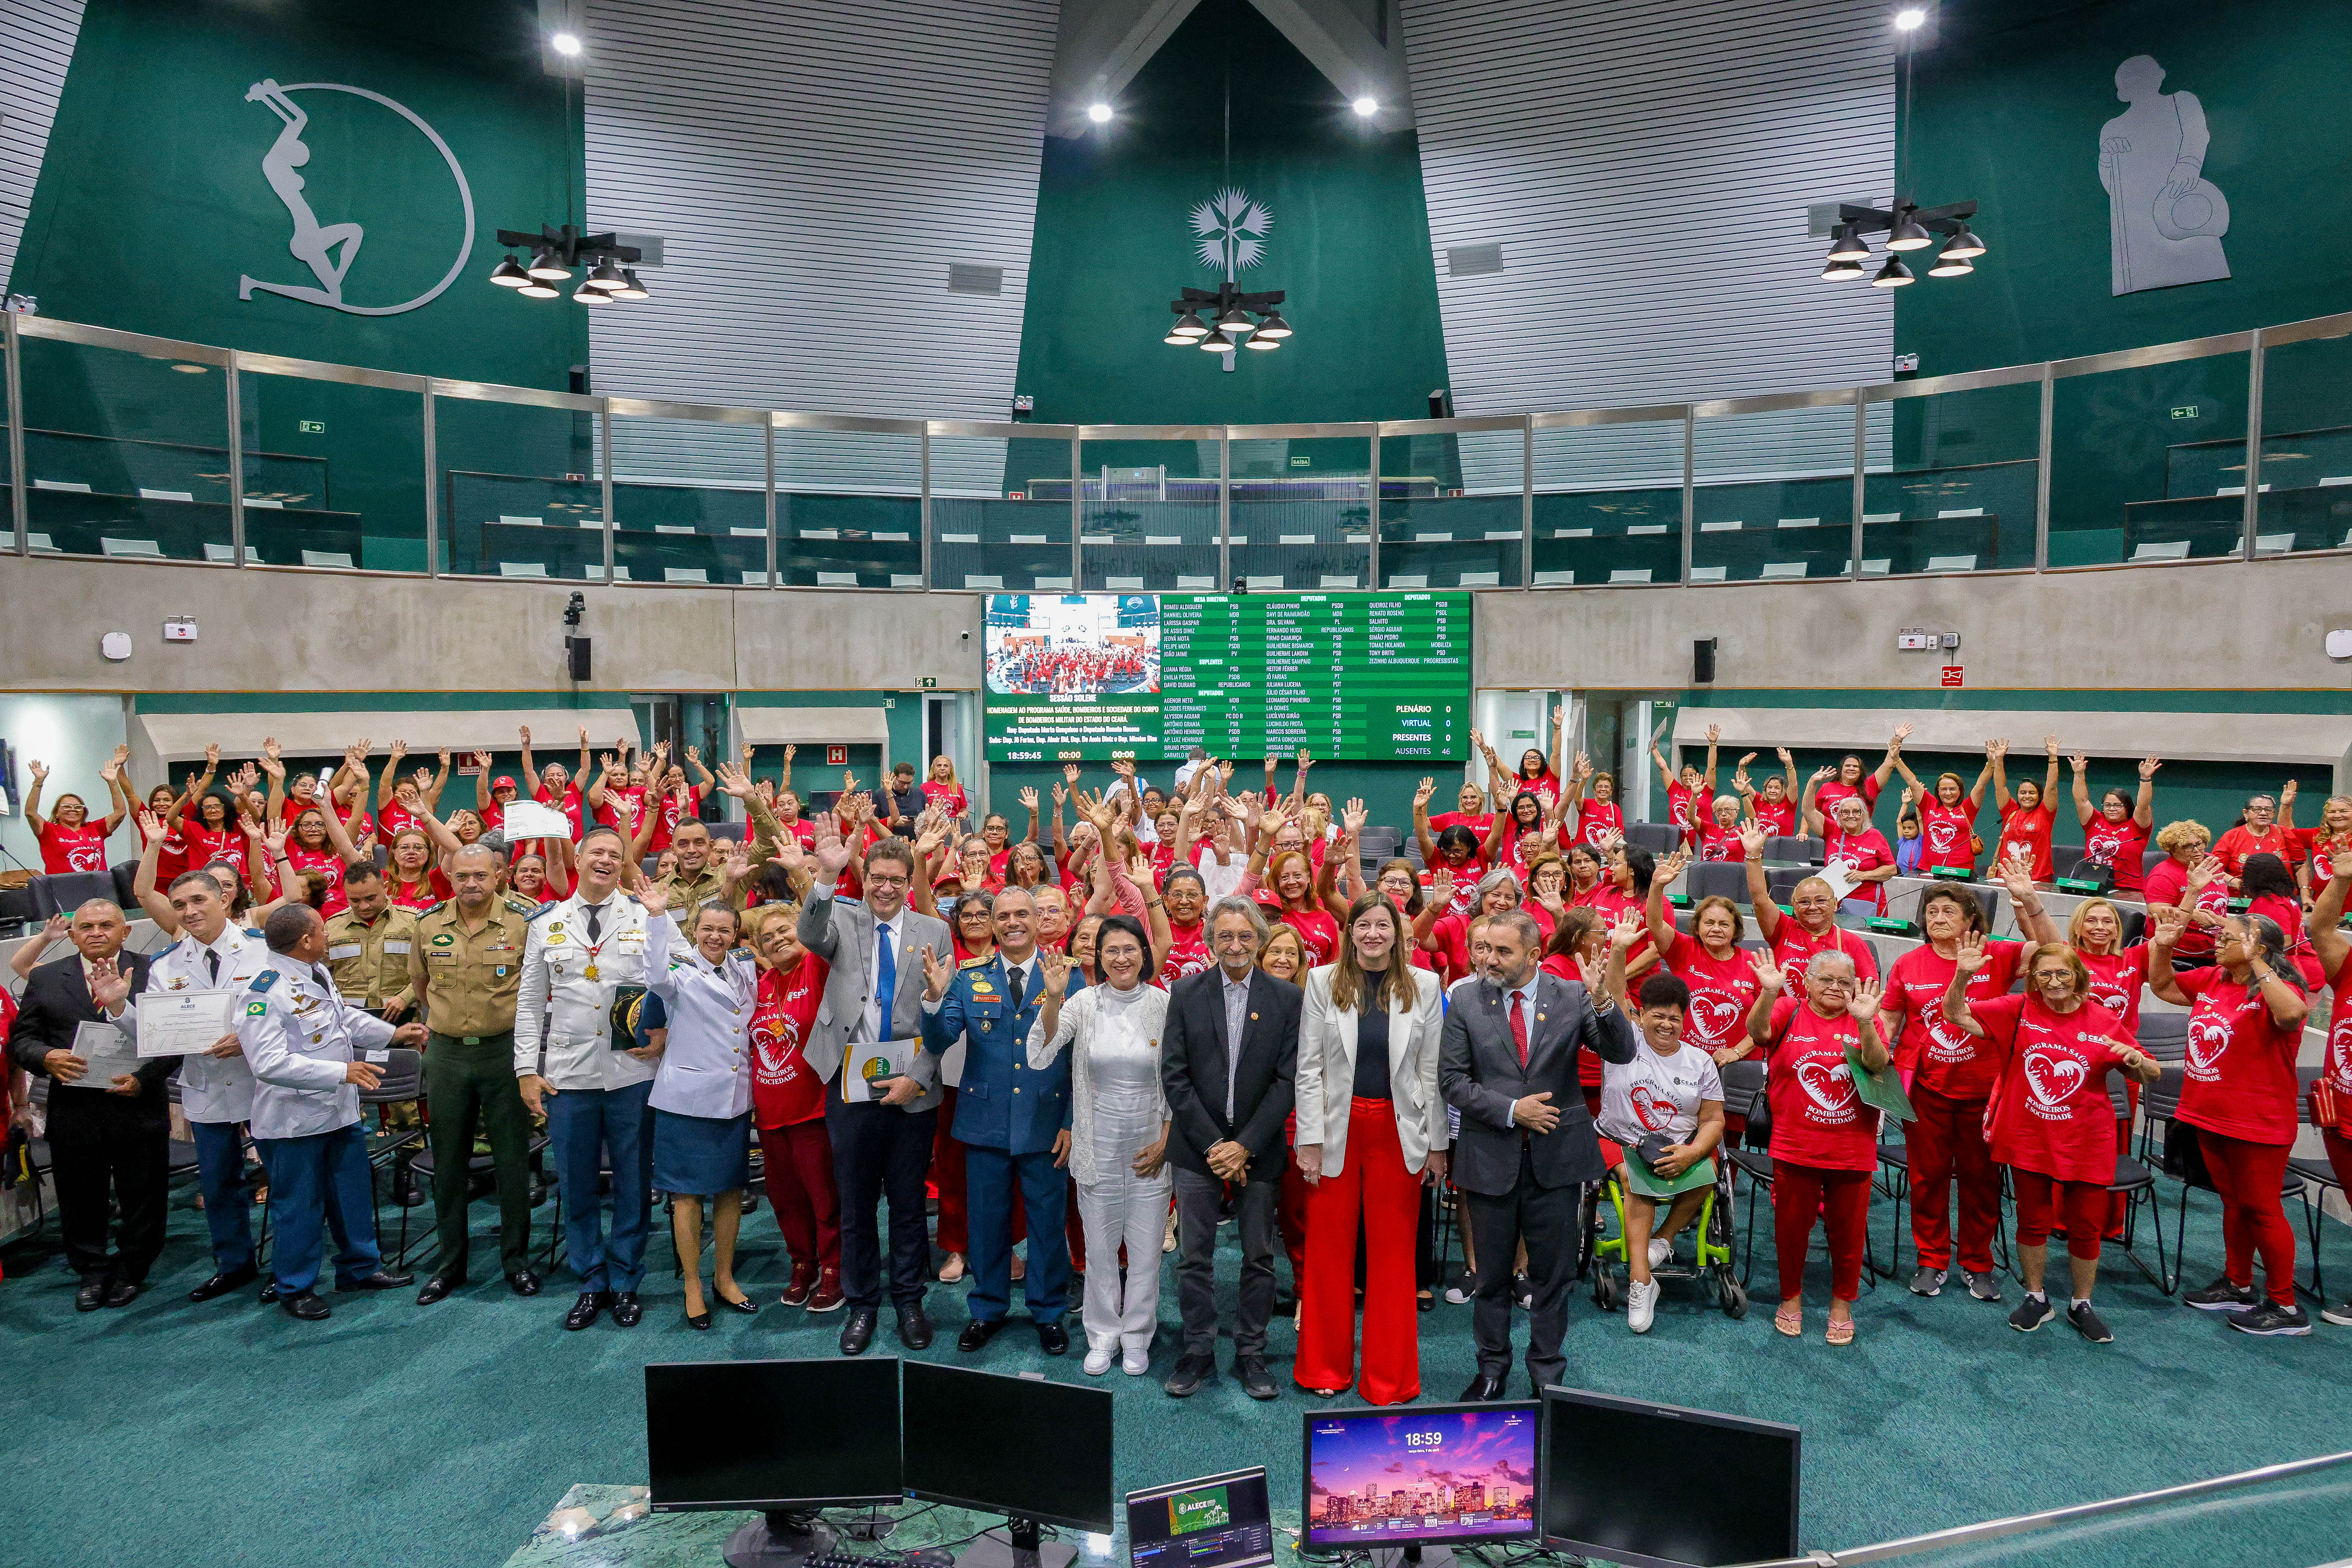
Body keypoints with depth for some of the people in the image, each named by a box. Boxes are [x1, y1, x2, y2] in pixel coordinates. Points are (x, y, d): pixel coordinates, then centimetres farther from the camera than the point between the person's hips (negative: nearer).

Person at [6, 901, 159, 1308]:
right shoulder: (45, 979, 7)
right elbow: (20, 1038, 7)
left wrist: (146, 1077, -16)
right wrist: (46, 1058, -15)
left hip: (139, 1110, -2)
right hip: (73, 1113, 2)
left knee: (142, 1200, 8)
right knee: (80, 1202, 12)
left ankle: (131, 1271, 28)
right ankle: (92, 1273, 31)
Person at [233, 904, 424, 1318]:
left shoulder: (318, 972, 4)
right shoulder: (266, 992, -24)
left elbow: (344, 1016, 20)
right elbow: (269, 1063, -30)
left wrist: (394, 1034, 12)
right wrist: (341, 1071, -31)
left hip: (341, 1110, 9)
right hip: (295, 1121, -9)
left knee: (353, 1192, 19)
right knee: (300, 1205, 7)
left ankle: (361, 1267, 36)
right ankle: (295, 1288, 26)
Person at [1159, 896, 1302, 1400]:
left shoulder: (1288, 997, -1)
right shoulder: (1185, 993, 0)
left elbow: (1288, 1078, -5)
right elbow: (1174, 1073, -3)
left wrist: (1246, 1145, -11)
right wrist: (1211, 1143, -9)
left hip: (1258, 1149, 0)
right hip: (1197, 1147, 0)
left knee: (1259, 1259, 9)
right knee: (1193, 1258, 6)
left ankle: (1251, 1355, 24)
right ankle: (1198, 1354, 22)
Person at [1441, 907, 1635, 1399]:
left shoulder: (1572, 996, -4)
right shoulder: (1466, 999, -5)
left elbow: (1621, 1053, -13)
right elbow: (1452, 1080, -6)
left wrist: (1603, 1002, -30)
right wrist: (1510, 1110, -15)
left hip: (1556, 1154, 0)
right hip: (1490, 1155, 0)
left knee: (1553, 1272, 13)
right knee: (1492, 1274, 15)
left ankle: (1547, 1368, 33)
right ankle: (1492, 1367, 34)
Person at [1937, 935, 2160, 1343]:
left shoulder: (2104, 1022, -6)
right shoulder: (2018, 1011, -7)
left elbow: (2151, 1076, 3)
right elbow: (1956, 1014, -12)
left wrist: (2138, 1060, -21)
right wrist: (1962, 976, -29)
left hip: (2086, 1144, 0)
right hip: (2029, 1140, 0)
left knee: (2085, 1227, 12)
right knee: (2033, 1221, 14)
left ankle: (2081, 1305, 32)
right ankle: (2036, 1299, 32)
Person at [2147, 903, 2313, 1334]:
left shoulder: (2277, 989, -17)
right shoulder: (2210, 980, 4)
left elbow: (2292, 1014, -40)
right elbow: (2162, 985, 19)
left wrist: (2256, 963, -38)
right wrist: (2164, 945, 4)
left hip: (2257, 1124, -8)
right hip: (2210, 1116, 8)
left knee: (2260, 1208, 2)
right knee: (2233, 1202, 19)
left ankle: (2286, 1306, 15)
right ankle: (2237, 1287, 32)